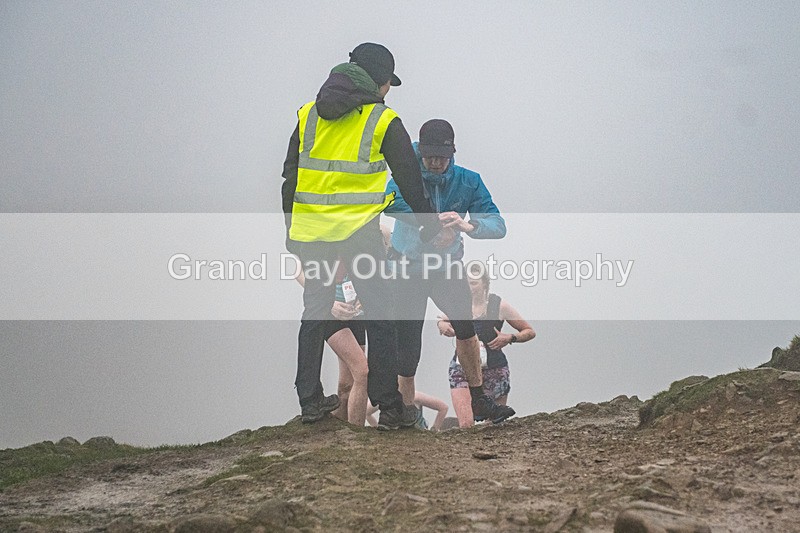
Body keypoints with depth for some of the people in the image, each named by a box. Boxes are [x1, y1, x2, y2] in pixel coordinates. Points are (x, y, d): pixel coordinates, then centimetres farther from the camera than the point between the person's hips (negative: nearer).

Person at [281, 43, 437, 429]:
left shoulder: (308, 115, 10)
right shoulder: (383, 121, -2)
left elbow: (290, 178, 13)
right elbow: (409, 180, 3)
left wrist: (291, 230, 21)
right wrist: (429, 223, 16)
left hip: (310, 233, 4)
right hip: (359, 233, -4)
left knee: (314, 314, 15)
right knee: (379, 317, 3)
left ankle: (310, 401, 19)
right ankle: (390, 408, 3)